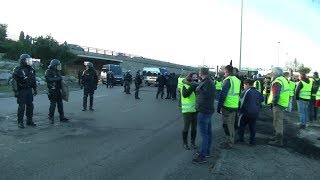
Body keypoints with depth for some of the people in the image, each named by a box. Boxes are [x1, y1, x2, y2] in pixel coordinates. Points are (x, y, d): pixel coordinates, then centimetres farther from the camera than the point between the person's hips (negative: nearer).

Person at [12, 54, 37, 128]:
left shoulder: (31, 69, 10)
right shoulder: (18, 69, -10)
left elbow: (33, 80, 17)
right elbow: (14, 81, -12)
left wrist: (35, 89, 15)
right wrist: (15, 91, -17)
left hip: (29, 90, 6)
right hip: (21, 91, -6)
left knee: (30, 106, 9)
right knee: (21, 107, -4)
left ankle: (29, 121, 20)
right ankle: (20, 122, 7)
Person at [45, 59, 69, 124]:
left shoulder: (58, 71, 14)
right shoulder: (49, 71, -10)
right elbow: (48, 79, -26)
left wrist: (61, 88, 17)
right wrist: (58, 78, -28)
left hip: (58, 90, 8)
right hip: (52, 90, -8)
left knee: (60, 104, 11)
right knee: (53, 104, -3)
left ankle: (62, 117, 19)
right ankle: (51, 118, 7)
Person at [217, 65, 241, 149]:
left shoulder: (228, 80, -14)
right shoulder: (237, 80, 11)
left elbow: (223, 95, -17)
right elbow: (238, 94, 17)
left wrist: (219, 107, -13)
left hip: (228, 106, -8)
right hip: (235, 106, 8)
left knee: (227, 125, 1)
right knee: (231, 124, 17)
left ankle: (229, 143, 7)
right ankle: (231, 141, 27)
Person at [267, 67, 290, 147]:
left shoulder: (277, 81, -17)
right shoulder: (283, 80, 16)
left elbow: (276, 95, -25)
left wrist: (274, 103, -18)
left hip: (278, 104, -11)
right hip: (283, 103, 11)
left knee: (278, 122, -5)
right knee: (278, 121, 22)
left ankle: (279, 141, 0)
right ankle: (277, 136, 36)